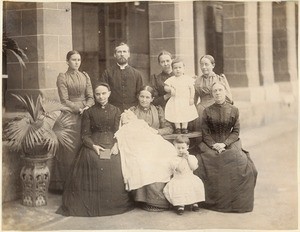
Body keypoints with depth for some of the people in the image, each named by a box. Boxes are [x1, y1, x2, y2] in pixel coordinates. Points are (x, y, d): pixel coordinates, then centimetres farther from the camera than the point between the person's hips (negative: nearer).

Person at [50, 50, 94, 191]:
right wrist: (79, 109, -15)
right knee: (70, 149, -3)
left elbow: (90, 97, 8)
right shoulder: (62, 78, 1)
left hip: (86, 114, 4)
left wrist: (87, 108, -11)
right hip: (70, 115, -4)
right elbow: (64, 100, -6)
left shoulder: (85, 76, 13)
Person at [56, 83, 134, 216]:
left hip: (111, 145, 1)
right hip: (93, 145, -1)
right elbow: (85, 135, 6)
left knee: (114, 165, -28)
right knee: (94, 162, -32)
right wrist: (93, 146, -13)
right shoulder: (88, 112, 12)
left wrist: (116, 145, -10)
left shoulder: (115, 111, 17)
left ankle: (113, 204, -12)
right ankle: (92, 204, -19)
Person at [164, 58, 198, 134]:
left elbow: (192, 88, 2)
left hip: (186, 101, 0)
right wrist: (170, 89, -19)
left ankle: (184, 128, 13)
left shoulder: (188, 79, 1)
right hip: (175, 101, 0)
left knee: (186, 114, 3)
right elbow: (165, 87, 1)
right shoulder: (171, 79, 2)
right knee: (176, 115, 1)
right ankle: (177, 128, 12)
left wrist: (191, 98, -4)